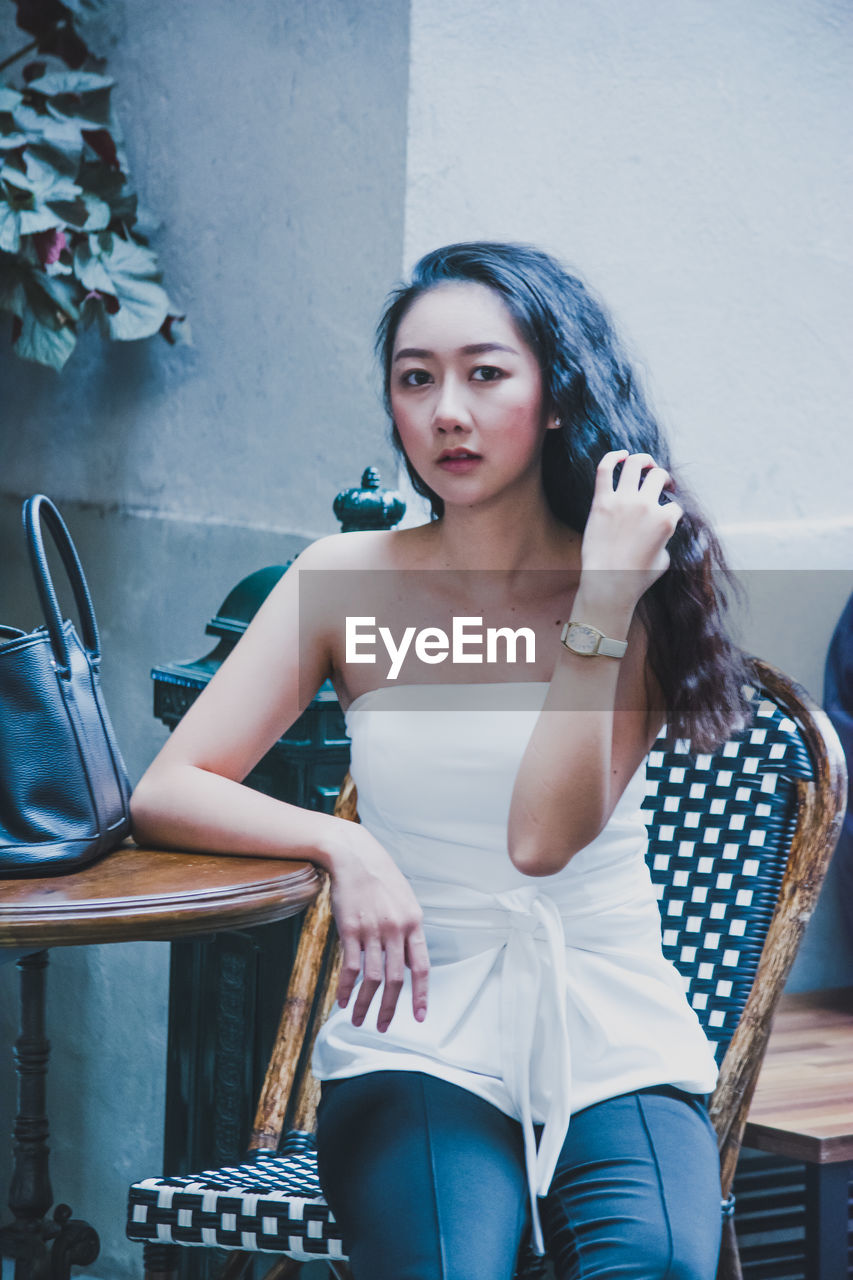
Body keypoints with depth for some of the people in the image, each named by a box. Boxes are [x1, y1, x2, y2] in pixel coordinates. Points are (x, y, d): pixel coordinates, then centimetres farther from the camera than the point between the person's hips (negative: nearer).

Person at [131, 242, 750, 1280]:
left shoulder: (638, 590, 0)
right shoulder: (348, 580, 3)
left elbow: (543, 835, -14)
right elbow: (165, 793, -2)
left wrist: (604, 599, -17)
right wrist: (342, 845, -18)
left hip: (615, 1038, 1)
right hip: (420, 1041, 0)